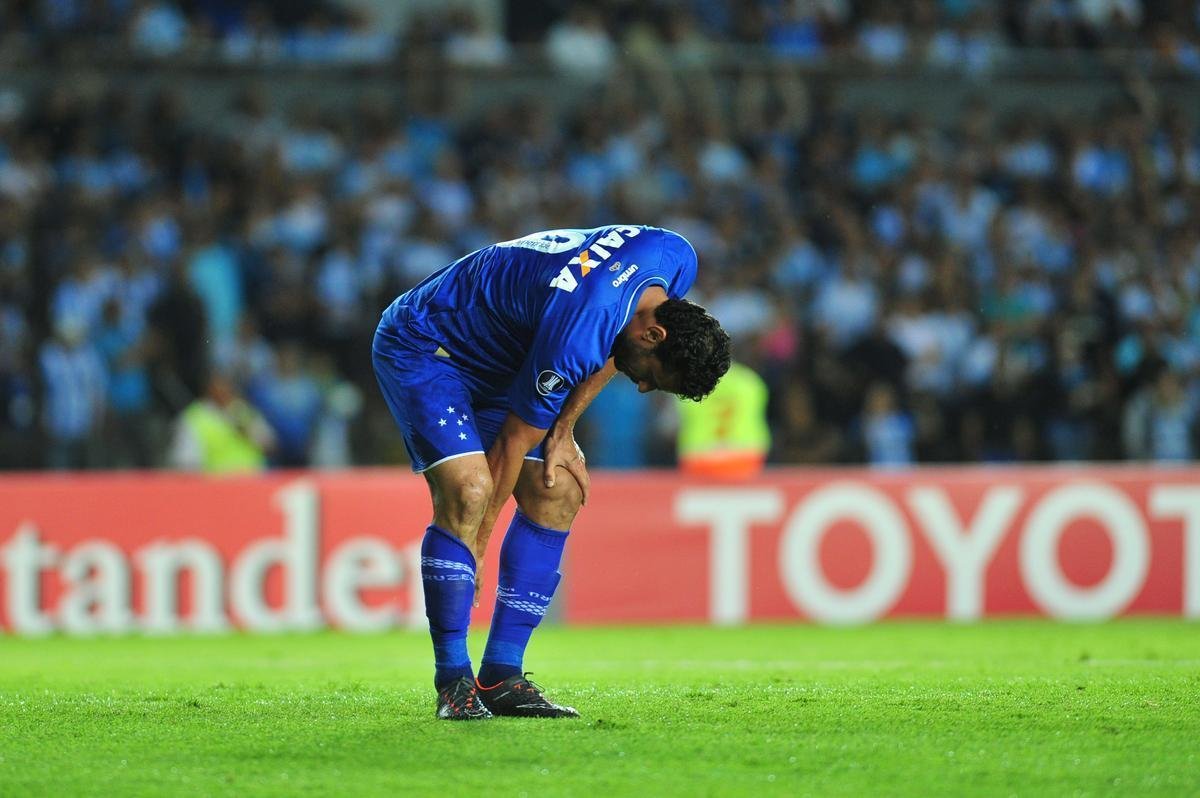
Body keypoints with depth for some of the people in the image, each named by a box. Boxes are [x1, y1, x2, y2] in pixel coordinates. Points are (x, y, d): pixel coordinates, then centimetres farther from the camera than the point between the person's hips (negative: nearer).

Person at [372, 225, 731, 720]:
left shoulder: (675, 260, -14)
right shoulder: (575, 335, -36)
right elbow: (514, 442, -24)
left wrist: (564, 428, -1)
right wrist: (477, 547, -13)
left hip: (496, 360, 9)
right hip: (420, 349, -9)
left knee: (558, 492, -3)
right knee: (467, 492, -25)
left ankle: (500, 678, 0)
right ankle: (454, 683, -17)